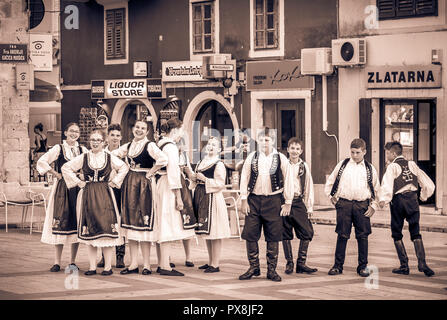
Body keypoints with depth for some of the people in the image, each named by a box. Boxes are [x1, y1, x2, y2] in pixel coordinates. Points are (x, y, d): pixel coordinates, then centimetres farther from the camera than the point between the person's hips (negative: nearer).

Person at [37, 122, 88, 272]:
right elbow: (41, 162, -7)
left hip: (78, 189, 3)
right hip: (62, 189, -3)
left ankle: (73, 261, 8)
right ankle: (57, 261, 0)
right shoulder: (58, 148, 0)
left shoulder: (83, 150, 9)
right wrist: (56, 174, -7)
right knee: (61, 222, -5)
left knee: (77, 222, 1)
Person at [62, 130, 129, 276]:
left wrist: (115, 181, 8)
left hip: (105, 197, -1)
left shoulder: (110, 158, 5)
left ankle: (107, 266, -2)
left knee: (107, 231, -7)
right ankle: (92, 266, 6)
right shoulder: (83, 158, 5)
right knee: (90, 233, 2)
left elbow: (124, 168, 18)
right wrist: (77, 182, 3)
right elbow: (66, 168, 10)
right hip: (87, 196, 1)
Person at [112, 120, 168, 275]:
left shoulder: (149, 145, -8)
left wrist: (150, 172, -13)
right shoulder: (128, 146, 12)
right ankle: (133, 264, 9)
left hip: (144, 185, -7)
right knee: (130, 220, 5)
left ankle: (146, 264, -2)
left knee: (143, 222, -6)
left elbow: (163, 159, -24)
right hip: (129, 184, 7)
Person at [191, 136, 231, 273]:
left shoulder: (219, 165, -7)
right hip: (201, 198, 8)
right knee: (206, 233, 12)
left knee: (214, 233, -7)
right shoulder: (201, 163, 17)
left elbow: (220, 184, -14)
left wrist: (204, 179, -16)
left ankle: (215, 264, -5)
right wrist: (195, 178, 5)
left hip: (212, 199, -8)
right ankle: (210, 262, 20)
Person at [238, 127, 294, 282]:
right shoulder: (251, 158, 5)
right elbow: (244, 178, 6)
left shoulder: (281, 159, 1)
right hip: (253, 200, 2)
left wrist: (288, 203, 0)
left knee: (273, 237, 2)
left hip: (273, 201, -1)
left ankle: (271, 270, 10)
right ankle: (254, 268, 12)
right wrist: (244, 200, -1)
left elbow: (288, 181, 3)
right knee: (250, 235, 0)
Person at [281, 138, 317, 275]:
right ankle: (289, 263, 13)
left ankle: (301, 263, 2)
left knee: (307, 233, -5)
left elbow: (309, 187, 11)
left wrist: (309, 207, 7)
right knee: (285, 234, 2)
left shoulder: (304, 166, 8)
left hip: (298, 202, 2)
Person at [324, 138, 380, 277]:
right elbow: (330, 182, 15)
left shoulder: (370, 169, 9)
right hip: (344, 204, 0)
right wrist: (332, 198, 7)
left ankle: (363, 266, 9)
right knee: (342, 235, 0)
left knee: (362, 236, 1)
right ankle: (338, 265, 6)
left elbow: (376, 189, 15)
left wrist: (373, 206, 6)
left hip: (362, 205, 0)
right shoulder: (343, 165, 8)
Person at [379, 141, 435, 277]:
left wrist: (383, 199, -23)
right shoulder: (412, 165, 13)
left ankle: (404, 265, 7)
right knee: (415, 233, 7)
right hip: (413, 200, 4)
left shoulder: (392, 167, -2)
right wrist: (423, 197, 28)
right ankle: (422, 263, -9)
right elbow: (429, 184, 14)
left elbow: (387, 184, -20)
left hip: (398, 201, -4)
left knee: (397, 234, 9)